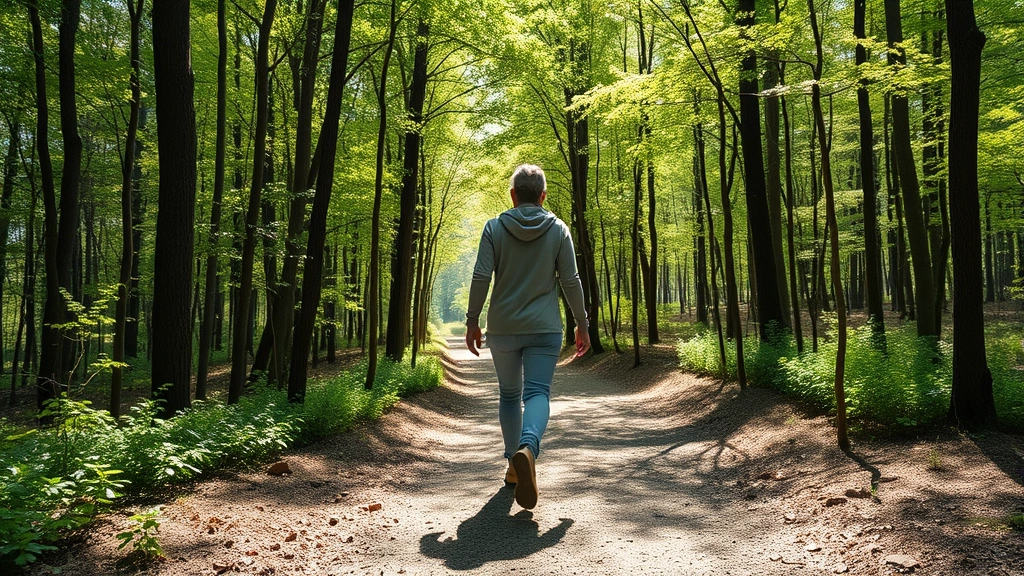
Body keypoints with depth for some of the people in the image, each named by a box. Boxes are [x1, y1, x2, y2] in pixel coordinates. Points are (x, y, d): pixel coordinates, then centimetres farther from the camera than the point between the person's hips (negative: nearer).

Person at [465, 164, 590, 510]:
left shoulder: (495, 227, -1)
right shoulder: (558, 230, 0)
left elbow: (481, 277, -7)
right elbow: (571, 281, -1)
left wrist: (472, 320, 2)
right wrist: (582, 324, 8)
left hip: (503, 327, 1)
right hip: (545, 328, -1)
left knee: (509, 395, 16)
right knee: (537, 392, -6)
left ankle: (513, 464, 20)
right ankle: (527, 448, -35)